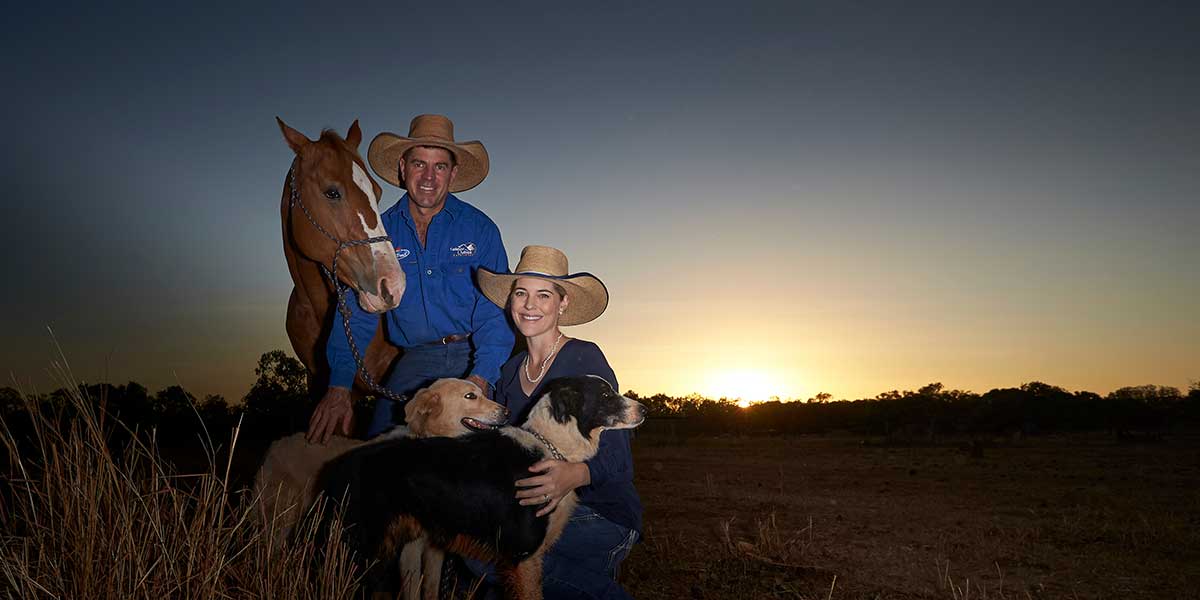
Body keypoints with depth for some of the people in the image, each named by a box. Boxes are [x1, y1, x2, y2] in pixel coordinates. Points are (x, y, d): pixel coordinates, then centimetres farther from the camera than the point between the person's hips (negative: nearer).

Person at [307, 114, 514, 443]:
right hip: (414, 362, 2)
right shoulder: (381, 231, 5)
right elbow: (357, 312, 0)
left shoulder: (479, 228, -1)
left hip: (474, 358, -2)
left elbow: (495, 312, -7)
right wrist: (339, 388, -12)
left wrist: (481, 379, -24)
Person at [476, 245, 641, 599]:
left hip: (601, 514, -6)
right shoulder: (511, 371, 10)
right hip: (542, 512, 6)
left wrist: (573, 475, -37)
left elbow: (616, 457, -16)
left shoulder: (584, 359, -10)